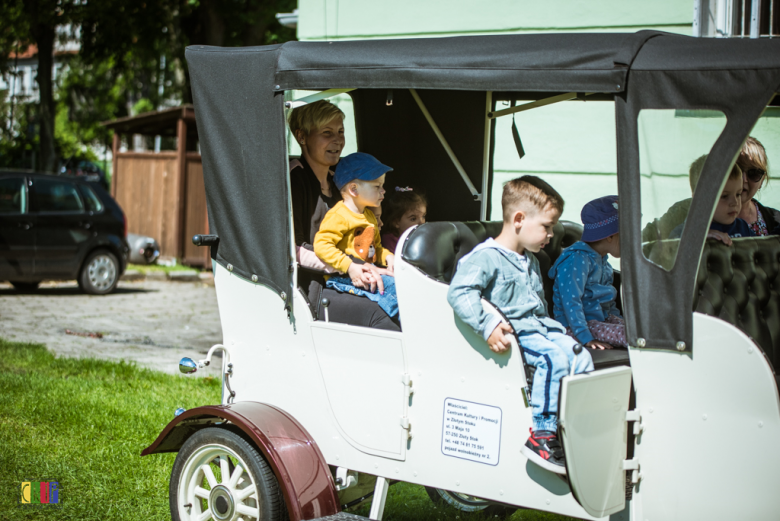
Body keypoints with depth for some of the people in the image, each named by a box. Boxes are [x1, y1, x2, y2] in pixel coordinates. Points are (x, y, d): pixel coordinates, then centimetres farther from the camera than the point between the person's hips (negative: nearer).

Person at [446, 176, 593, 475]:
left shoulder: (531, 261, 20)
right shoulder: (486, 257, -12)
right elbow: (459, 292, -25)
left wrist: (546, 325, 20)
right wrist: (488, 326, -33)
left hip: (537, 326, 9)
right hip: (511, 333, -9)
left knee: (580, 357, -9)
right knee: (554, 358, -30)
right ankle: (541, 435, -26)